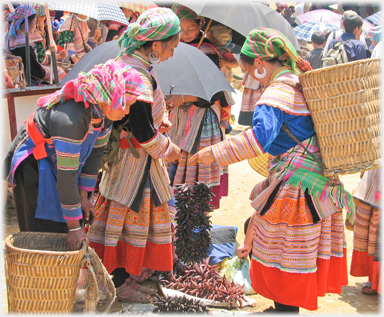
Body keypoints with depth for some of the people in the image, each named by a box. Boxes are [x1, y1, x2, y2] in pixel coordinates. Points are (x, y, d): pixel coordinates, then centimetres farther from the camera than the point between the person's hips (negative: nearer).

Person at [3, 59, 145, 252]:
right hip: (32, 164, -8)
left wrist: (83, 197, 0)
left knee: (63, 232, 7)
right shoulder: (71, 118, -38)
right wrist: (74, 227, -28)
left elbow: (96, 151, -1)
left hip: (54, 164, 8)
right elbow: (67, 176, -35)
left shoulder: (103, 111, -13)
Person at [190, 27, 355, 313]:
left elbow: (261, 135, -34)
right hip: (318, 183, 9)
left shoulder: (278, 91, -19)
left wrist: (214, 153, -29)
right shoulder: (303, 83, 9)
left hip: (294, 187, -9)